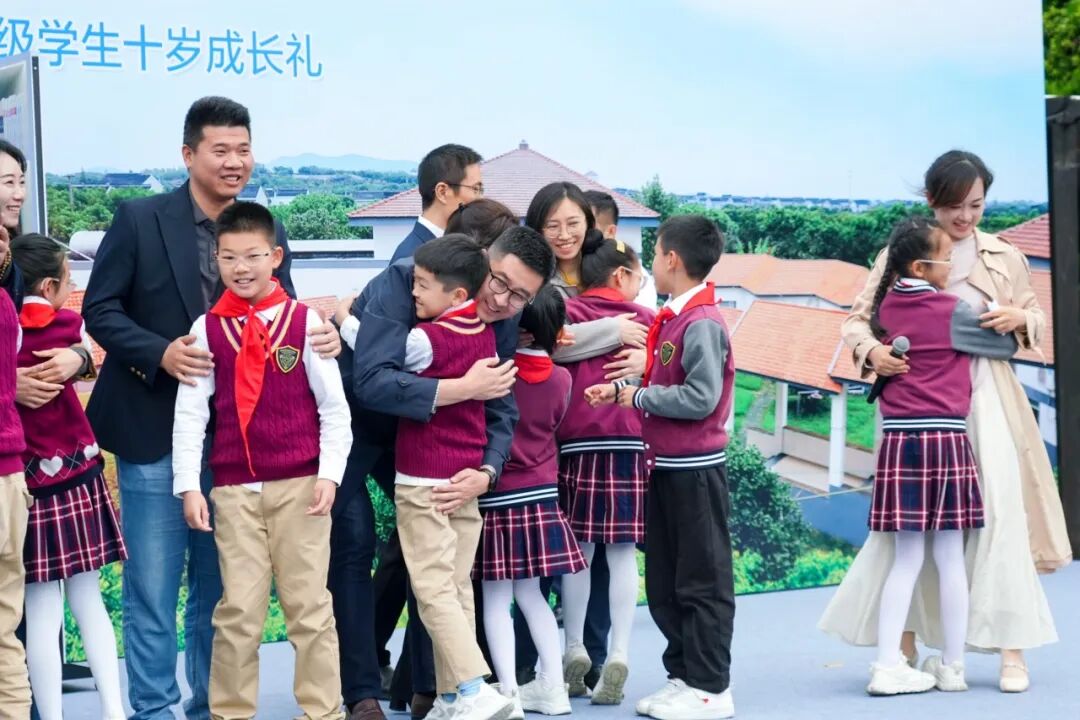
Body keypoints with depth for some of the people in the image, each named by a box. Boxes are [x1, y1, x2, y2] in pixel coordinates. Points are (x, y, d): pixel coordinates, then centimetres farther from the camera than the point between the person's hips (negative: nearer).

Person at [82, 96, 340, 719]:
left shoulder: (267, 231, 4)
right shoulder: (139, 220, -7)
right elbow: (100, 310, -6)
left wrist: (322, 335, -14)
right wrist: (161, 353, -20)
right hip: (156, 431, -3)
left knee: (220, 589, 13)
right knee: (152, 589, 1)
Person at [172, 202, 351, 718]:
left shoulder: (304, 321, 0)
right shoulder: (207, 328, 4)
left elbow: (335, 407, 2)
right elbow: (189, 411, 2)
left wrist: (329, 474, -6)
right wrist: (188, 486, -3)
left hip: (300, 485, -1)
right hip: (233, 489, 1)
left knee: (310, 606, 5)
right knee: (238, 611, 4)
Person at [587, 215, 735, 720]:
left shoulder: (702, 324, -18)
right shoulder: (671, 319, 10)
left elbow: (700, 398, -23)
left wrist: (638, 397, -15)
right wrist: (623, 389, 4)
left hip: (695, 470, -9)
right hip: (665, 466, 9)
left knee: (702, 582, 0)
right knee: (662, 583, 14)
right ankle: (682, 677, 24)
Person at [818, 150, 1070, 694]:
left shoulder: (1004, 258, 7)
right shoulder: (899, 256, 1)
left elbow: (1037, 323, 16)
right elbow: (856, 320, 3)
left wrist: (1019, 318, -8)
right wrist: (872, 351, -19)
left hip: (984, 400, 1)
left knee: (1000, 512, -6)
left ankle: (1010, 648, 2)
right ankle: (904, 644, 16)